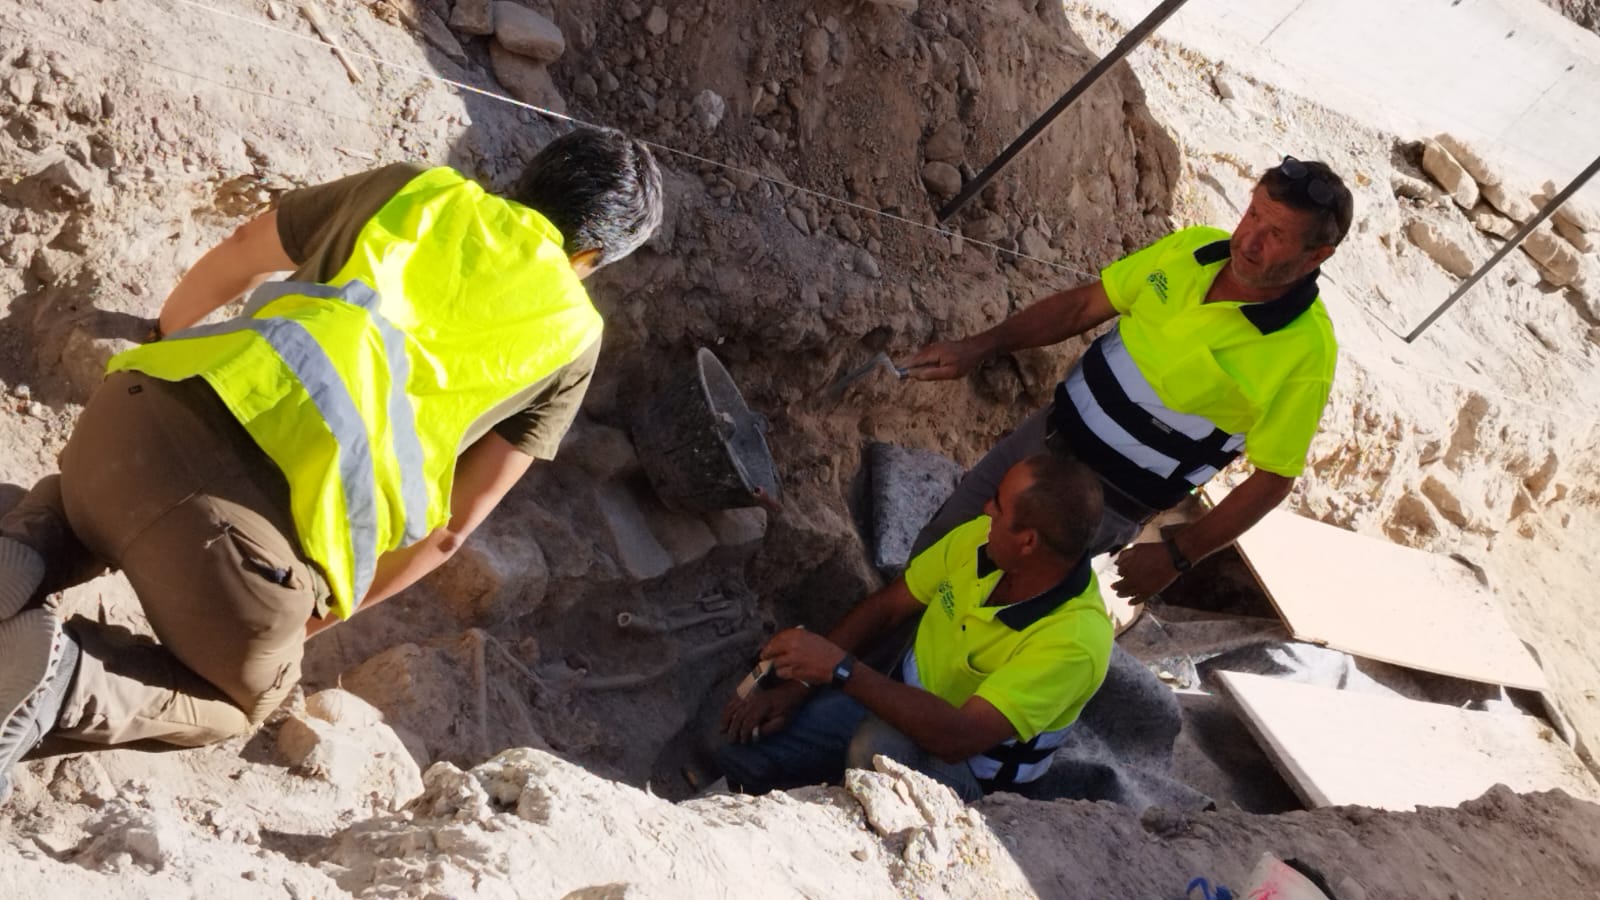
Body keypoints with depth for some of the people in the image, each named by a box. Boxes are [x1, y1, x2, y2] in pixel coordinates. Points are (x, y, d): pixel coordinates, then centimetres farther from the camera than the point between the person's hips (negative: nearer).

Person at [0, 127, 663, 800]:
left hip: (144, 411, 4)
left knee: (86, 511, 42)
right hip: (243, 521, -4)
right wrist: (315, 619, 28)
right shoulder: (572, 334, 16)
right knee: (241, 698, 29)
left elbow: (238, 255, 36)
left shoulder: (418, 187, 24)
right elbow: (450, 524, 17)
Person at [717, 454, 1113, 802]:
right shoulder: (982, 538, -13)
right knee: (740, 749, -9)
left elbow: (957, 738, -38)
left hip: (967, 765, -5)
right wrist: (794, 686, -8)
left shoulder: (1075, 640, -33)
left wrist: (839, 669, -38)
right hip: (902, 701, 6)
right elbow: (886, 608, 0)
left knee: (876, 749, -38)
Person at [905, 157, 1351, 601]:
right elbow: (1084, 304, 3)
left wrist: (1176, 557, -15)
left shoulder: (1305, 352, -24)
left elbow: (1273, 478, -16)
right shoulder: (1194, 248, -8)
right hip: (1048, 431, 6)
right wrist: (979, 347, -3)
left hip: (1109, 498, -5)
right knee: (935, 547, 17)